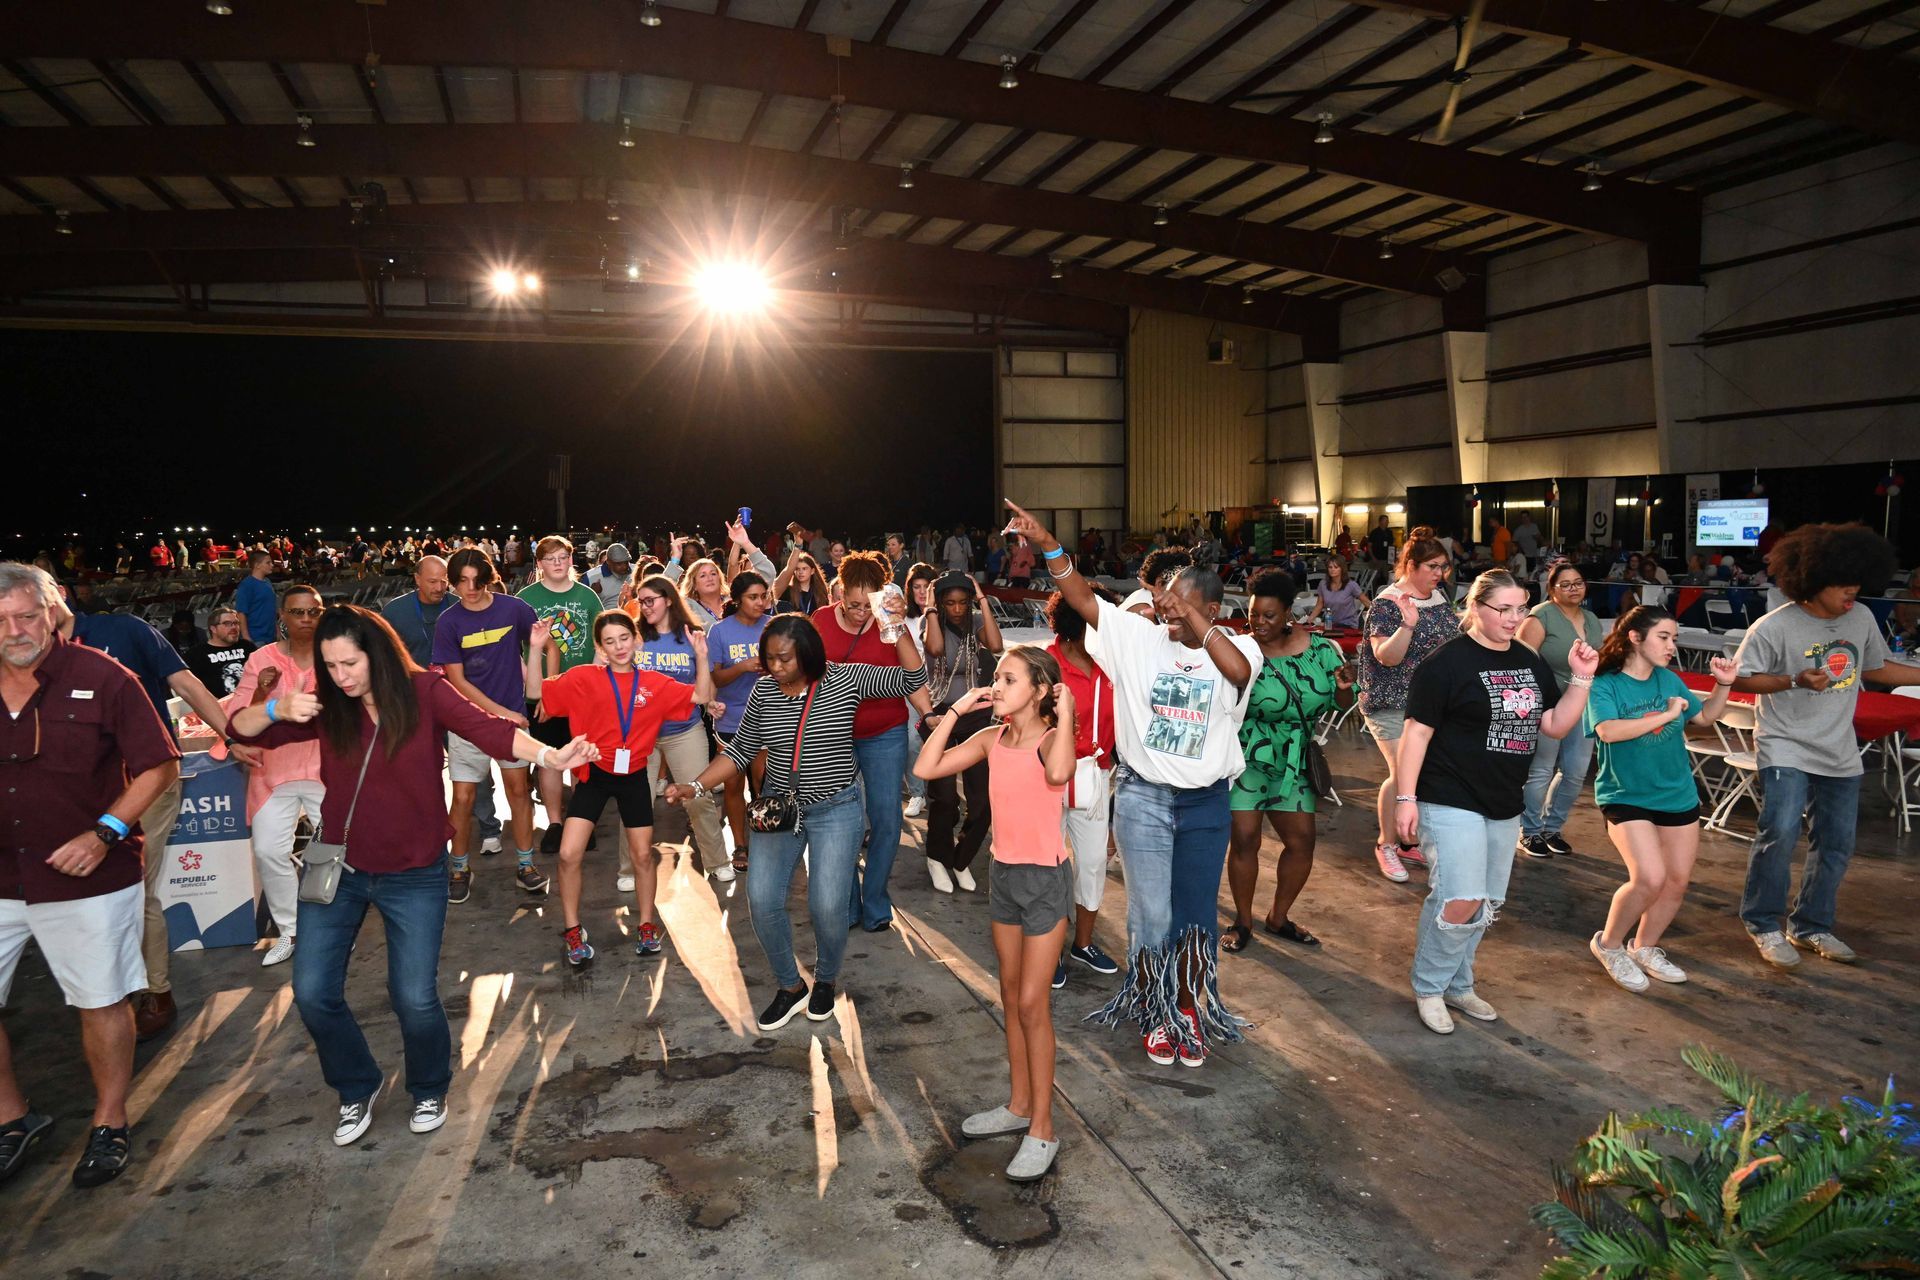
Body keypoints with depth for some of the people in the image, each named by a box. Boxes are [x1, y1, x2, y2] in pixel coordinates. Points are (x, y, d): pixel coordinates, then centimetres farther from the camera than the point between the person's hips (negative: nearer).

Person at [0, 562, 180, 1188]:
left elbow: (160, 767, -7)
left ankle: (110, 1124, 27)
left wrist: (105, 833, -15)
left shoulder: (102, 679, -10)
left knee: (102, 1001, 9)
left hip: (86, 876, -3)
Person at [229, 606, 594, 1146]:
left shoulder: (425, 692, -13)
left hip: (413, 875, -3)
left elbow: (488, 729, -27)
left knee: (415, 999, -3)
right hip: (338, 869, 3)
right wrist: (277, 709, -25)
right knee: (312, 992, 4)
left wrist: (549, 755, -45)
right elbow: (242, 730, -2)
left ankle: (430, 1091, 27)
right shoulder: (327, 708, -3)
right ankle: (357, 1088, 31)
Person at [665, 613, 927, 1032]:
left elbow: (911, 679, -11)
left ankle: (825, 980, 22)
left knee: (828, 906, -10)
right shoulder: (764, 692, 0)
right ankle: (789, 986, 18)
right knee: (762, 901, -7)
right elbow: (741, 750, 8)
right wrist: (696, 787, -2)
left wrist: (898, 626, -21)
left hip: (835, 810, -3)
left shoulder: (845, 678, -8)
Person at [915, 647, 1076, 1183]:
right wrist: (956, 710, -9)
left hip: (1046, 878, -6)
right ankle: (1019, 1105, 32)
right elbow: (926, 768, -8)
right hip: (1003, 874, 6)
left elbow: (1058, 772, -41)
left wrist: (1065, 714, -29)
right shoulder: (991, 738, -1)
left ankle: (1042, 1130, 12)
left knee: (1032, 1003, -1)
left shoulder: (1052, 737, -16)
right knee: (1012, 997, 16)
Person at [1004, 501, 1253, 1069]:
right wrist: (1047, 545, -25)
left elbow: (1240, 672, -31)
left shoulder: (1233, 649, -6)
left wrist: (1190, 617, -33)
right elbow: (1084, 599, -12)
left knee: (1197, 915, 13)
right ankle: (1155, 1015, 27)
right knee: (1151, 915, 5)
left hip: (1206, 803, 0)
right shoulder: (1140, 637, -5)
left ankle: (1190, 1010, 34)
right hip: (1142, 796, 0)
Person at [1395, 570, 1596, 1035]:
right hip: (1451, 803, -7)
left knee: (1486, 905, 15)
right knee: (1461, 903, -14)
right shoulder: (1447, 662, -12)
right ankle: (1428, 988, 7)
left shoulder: (1530, 662, 8)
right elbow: (1417, 731, -13)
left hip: (1504, 805, 7)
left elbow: (1556, 725, 9)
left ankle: (1458, 985, 32)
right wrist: (1406, 796, -16)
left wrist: (1582, 677, -4)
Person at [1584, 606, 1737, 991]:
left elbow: (1705, 716, 18)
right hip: (1627, 797, -7)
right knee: (1650, 878, -19)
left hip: (1678, 794, 7)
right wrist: (1665, 715, -26)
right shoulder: (1605, 684, -15)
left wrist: (1724, 685, 1)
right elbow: (1608, 730, -32)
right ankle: (1608, 944, 4)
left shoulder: (1669, 679, 2)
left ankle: (1645, 947, 33)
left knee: (1677, 880, 11)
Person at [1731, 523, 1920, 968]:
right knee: (1781, 831, -19)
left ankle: (1811, 927, 27)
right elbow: (1740, 679, -13)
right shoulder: (1775, 627, -15)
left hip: (1840, 754, 6)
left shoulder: (1861, 619, 2)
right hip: (1786, 748, -6)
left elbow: (1876, 668, 18)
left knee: (1836, 844, 11)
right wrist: (1796, 681, -26)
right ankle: (1763, 923, -1)